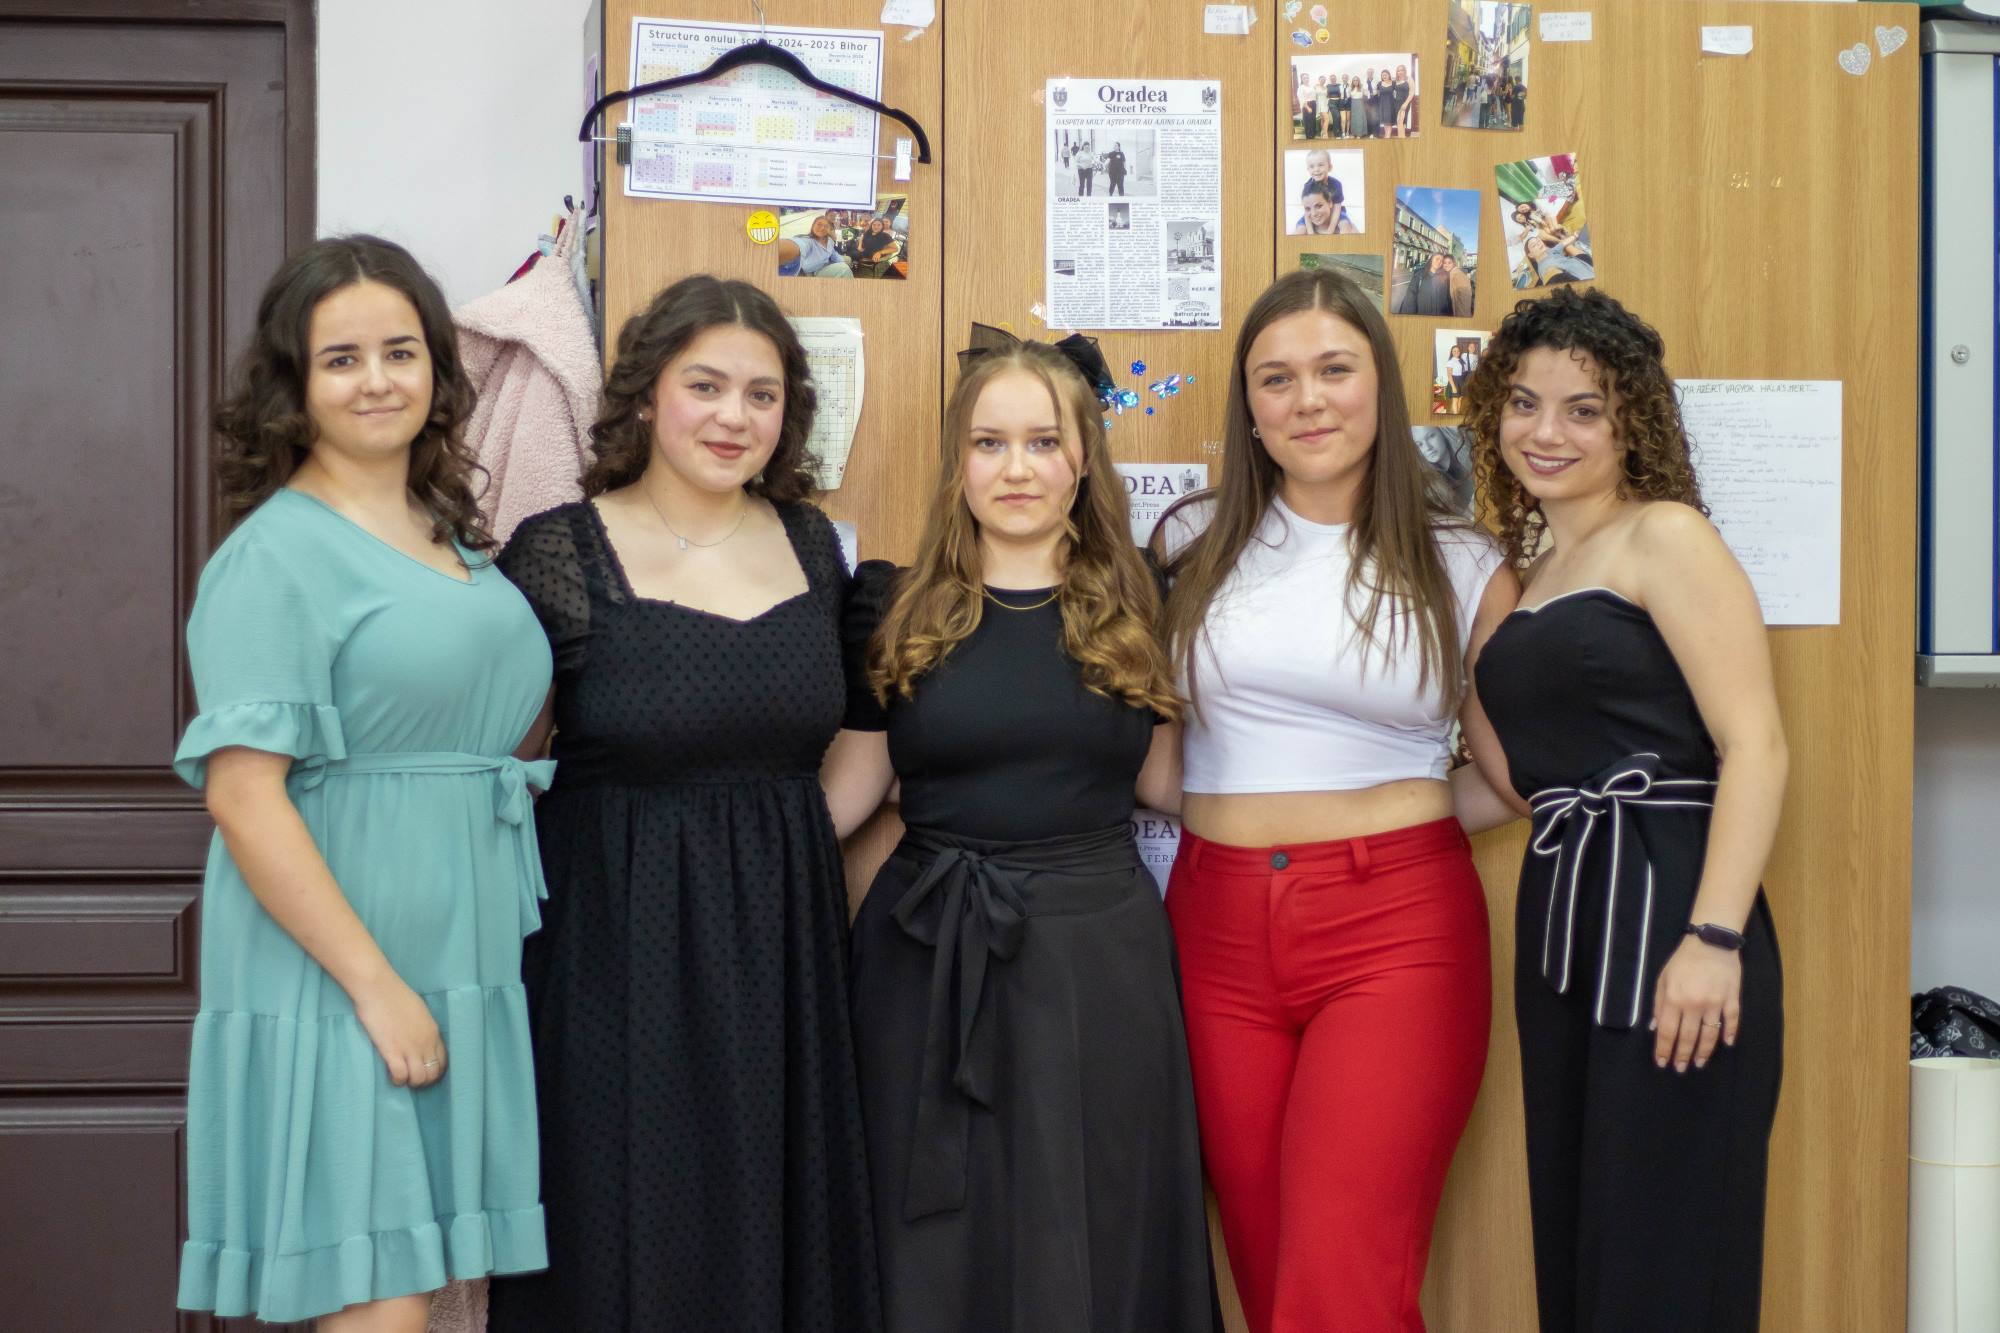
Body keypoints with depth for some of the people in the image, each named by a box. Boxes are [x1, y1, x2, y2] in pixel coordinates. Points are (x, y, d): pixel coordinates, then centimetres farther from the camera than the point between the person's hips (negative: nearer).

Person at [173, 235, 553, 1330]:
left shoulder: (451, 535, 13)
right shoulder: (275, 555, -10)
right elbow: (242, 794, -17)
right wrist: (375, 982, -19)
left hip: (463, 949, 7)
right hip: (337, 973, -7)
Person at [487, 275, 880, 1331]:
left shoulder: (812, 545, 6)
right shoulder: (557, 554, -8)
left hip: (786, 935, 5)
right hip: (618, 946, -4)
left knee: (781, 1223, 13)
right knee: (629, 1232, 5)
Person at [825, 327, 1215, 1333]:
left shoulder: (1131, 608, 4)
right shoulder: (897, 609, 2)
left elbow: (1164, 780, 9)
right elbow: (850, 787, 5)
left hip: (1097, 957, 1)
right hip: (930, 961, 0)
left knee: (1091, 1249, 8)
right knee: (936, 1251, 9)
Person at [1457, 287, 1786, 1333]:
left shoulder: (1664, 537, -4)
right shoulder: (1533, 573, 19)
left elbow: (1755, 746, -13)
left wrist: (1714, 939, -21)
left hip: (1665, 907, -8)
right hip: (1559, 921, 8)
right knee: (1572, 1243, 13)